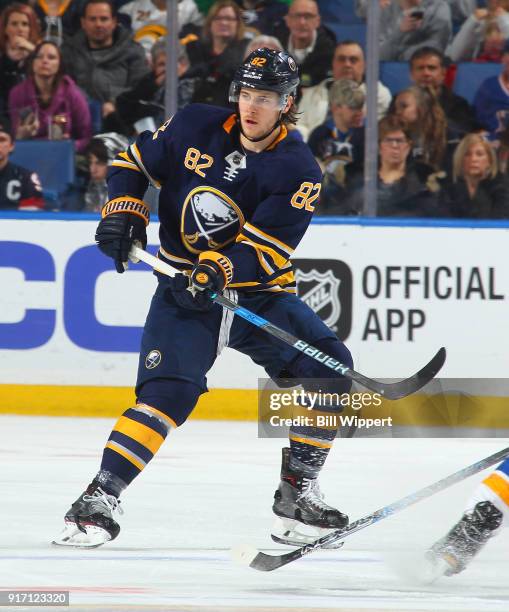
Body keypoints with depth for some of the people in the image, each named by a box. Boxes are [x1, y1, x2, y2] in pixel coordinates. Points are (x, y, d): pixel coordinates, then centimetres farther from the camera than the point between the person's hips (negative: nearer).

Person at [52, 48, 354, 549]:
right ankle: (98, 499, -22)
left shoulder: (298, 170, -11)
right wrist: (123, 211, -6)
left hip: (261, 293, 2)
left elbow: (264, 248, -20)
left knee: (328, 370, -8)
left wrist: (217, 272, -35)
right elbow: (134, 162, 10)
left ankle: (297, 490, 7)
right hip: (183, 287, -2)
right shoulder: (196, 128, -4)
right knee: (168, 390, -21)